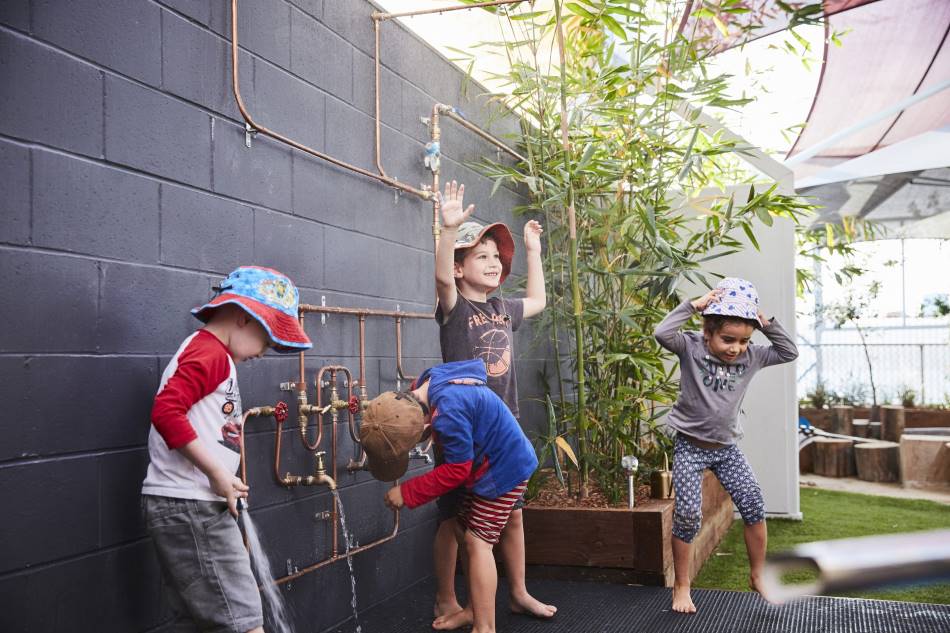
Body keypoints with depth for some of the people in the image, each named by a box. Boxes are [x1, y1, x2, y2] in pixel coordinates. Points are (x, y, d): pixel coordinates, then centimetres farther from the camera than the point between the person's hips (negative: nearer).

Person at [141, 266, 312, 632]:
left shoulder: (207, 352, 19)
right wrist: (217, 474, -20)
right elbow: (166, 411, -25)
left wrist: (224, 481, 11)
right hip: (191, 506, -10)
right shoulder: (210, 352, -12)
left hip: (188, 506, 10)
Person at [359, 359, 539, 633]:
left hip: (505, 467, -9)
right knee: (463, 531, 13)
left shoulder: (449, 414, -36)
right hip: (487, 464, 10)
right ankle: (475, 609, 26)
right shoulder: (427, 383, -9)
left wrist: (406, 493, -19)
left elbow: (456, 470, -25)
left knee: (477, 542, -10)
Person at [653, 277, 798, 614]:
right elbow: (662, 333, -32)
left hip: (727, 447, 5)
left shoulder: (751, 356, -2)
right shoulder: (691, 348, -15)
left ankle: (757, 577, 21)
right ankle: (681, 586, 10)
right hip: (690, 446, -4)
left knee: (754, 507, 1)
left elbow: (789, 352, 3)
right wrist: (694, 305, -29)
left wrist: (767, 324, -8)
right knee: (687, 517, -7)